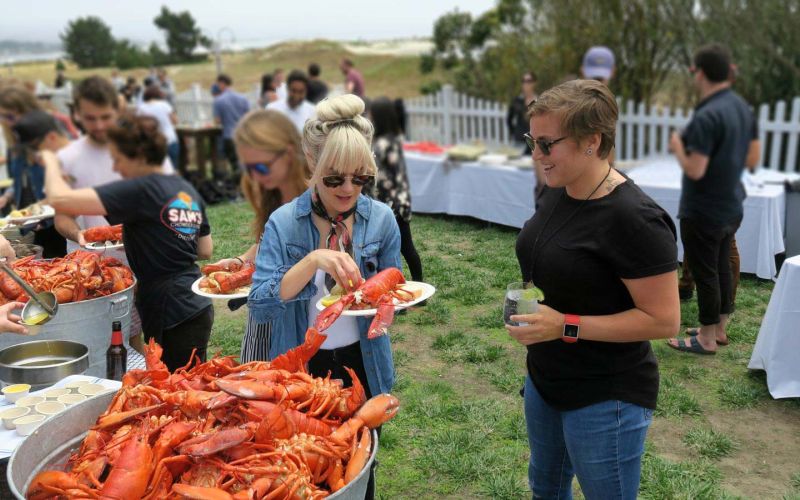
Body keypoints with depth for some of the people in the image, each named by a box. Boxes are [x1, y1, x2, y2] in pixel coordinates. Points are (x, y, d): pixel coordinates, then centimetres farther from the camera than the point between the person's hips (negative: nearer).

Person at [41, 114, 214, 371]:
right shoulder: (187, 190, 10)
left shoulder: (140, 190, -15)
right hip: (198, 308, 9)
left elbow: (59, 199, -19)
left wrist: (51, 161, -1)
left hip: (173, 318, -9)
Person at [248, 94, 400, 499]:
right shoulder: (284, 222, -13)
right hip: (301, 369, -1)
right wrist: (313, 260, -34)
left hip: (362, 366, 2)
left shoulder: (381, 218, -8)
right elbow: (259, 306, -20)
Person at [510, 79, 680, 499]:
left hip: (604, 398, -8)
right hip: (544, 380, 8)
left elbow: (663, 320, -24)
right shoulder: (558, 192, -1)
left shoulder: (632, 219, -26)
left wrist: (565, 327, -27)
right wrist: (527, 303, 3)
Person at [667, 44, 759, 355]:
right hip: (732, 207, 9)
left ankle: (707, 339, 14)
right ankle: (719, 329, 31)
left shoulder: (707, 116, -24)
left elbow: (694, 170, -24)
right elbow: (752, 155, 13)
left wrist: (678, 146, -8)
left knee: (705, 274, 2)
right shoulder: (743, 107, 5)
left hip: (703, 213, -9)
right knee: (722, 268, 18)